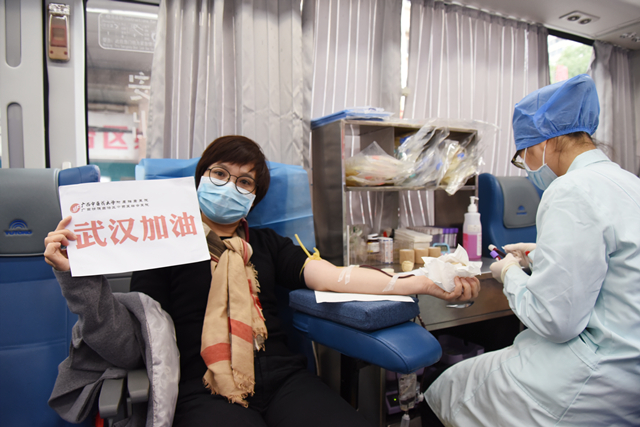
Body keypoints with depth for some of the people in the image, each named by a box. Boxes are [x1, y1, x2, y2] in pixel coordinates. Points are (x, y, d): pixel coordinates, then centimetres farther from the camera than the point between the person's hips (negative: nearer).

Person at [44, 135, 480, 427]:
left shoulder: (266, 244, 19)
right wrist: (78, 275, -14)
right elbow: (131, 345, 1)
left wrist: (424, 284, -4)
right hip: (206, 389, -2)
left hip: (281, 375, 3)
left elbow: (336, 277, 6)